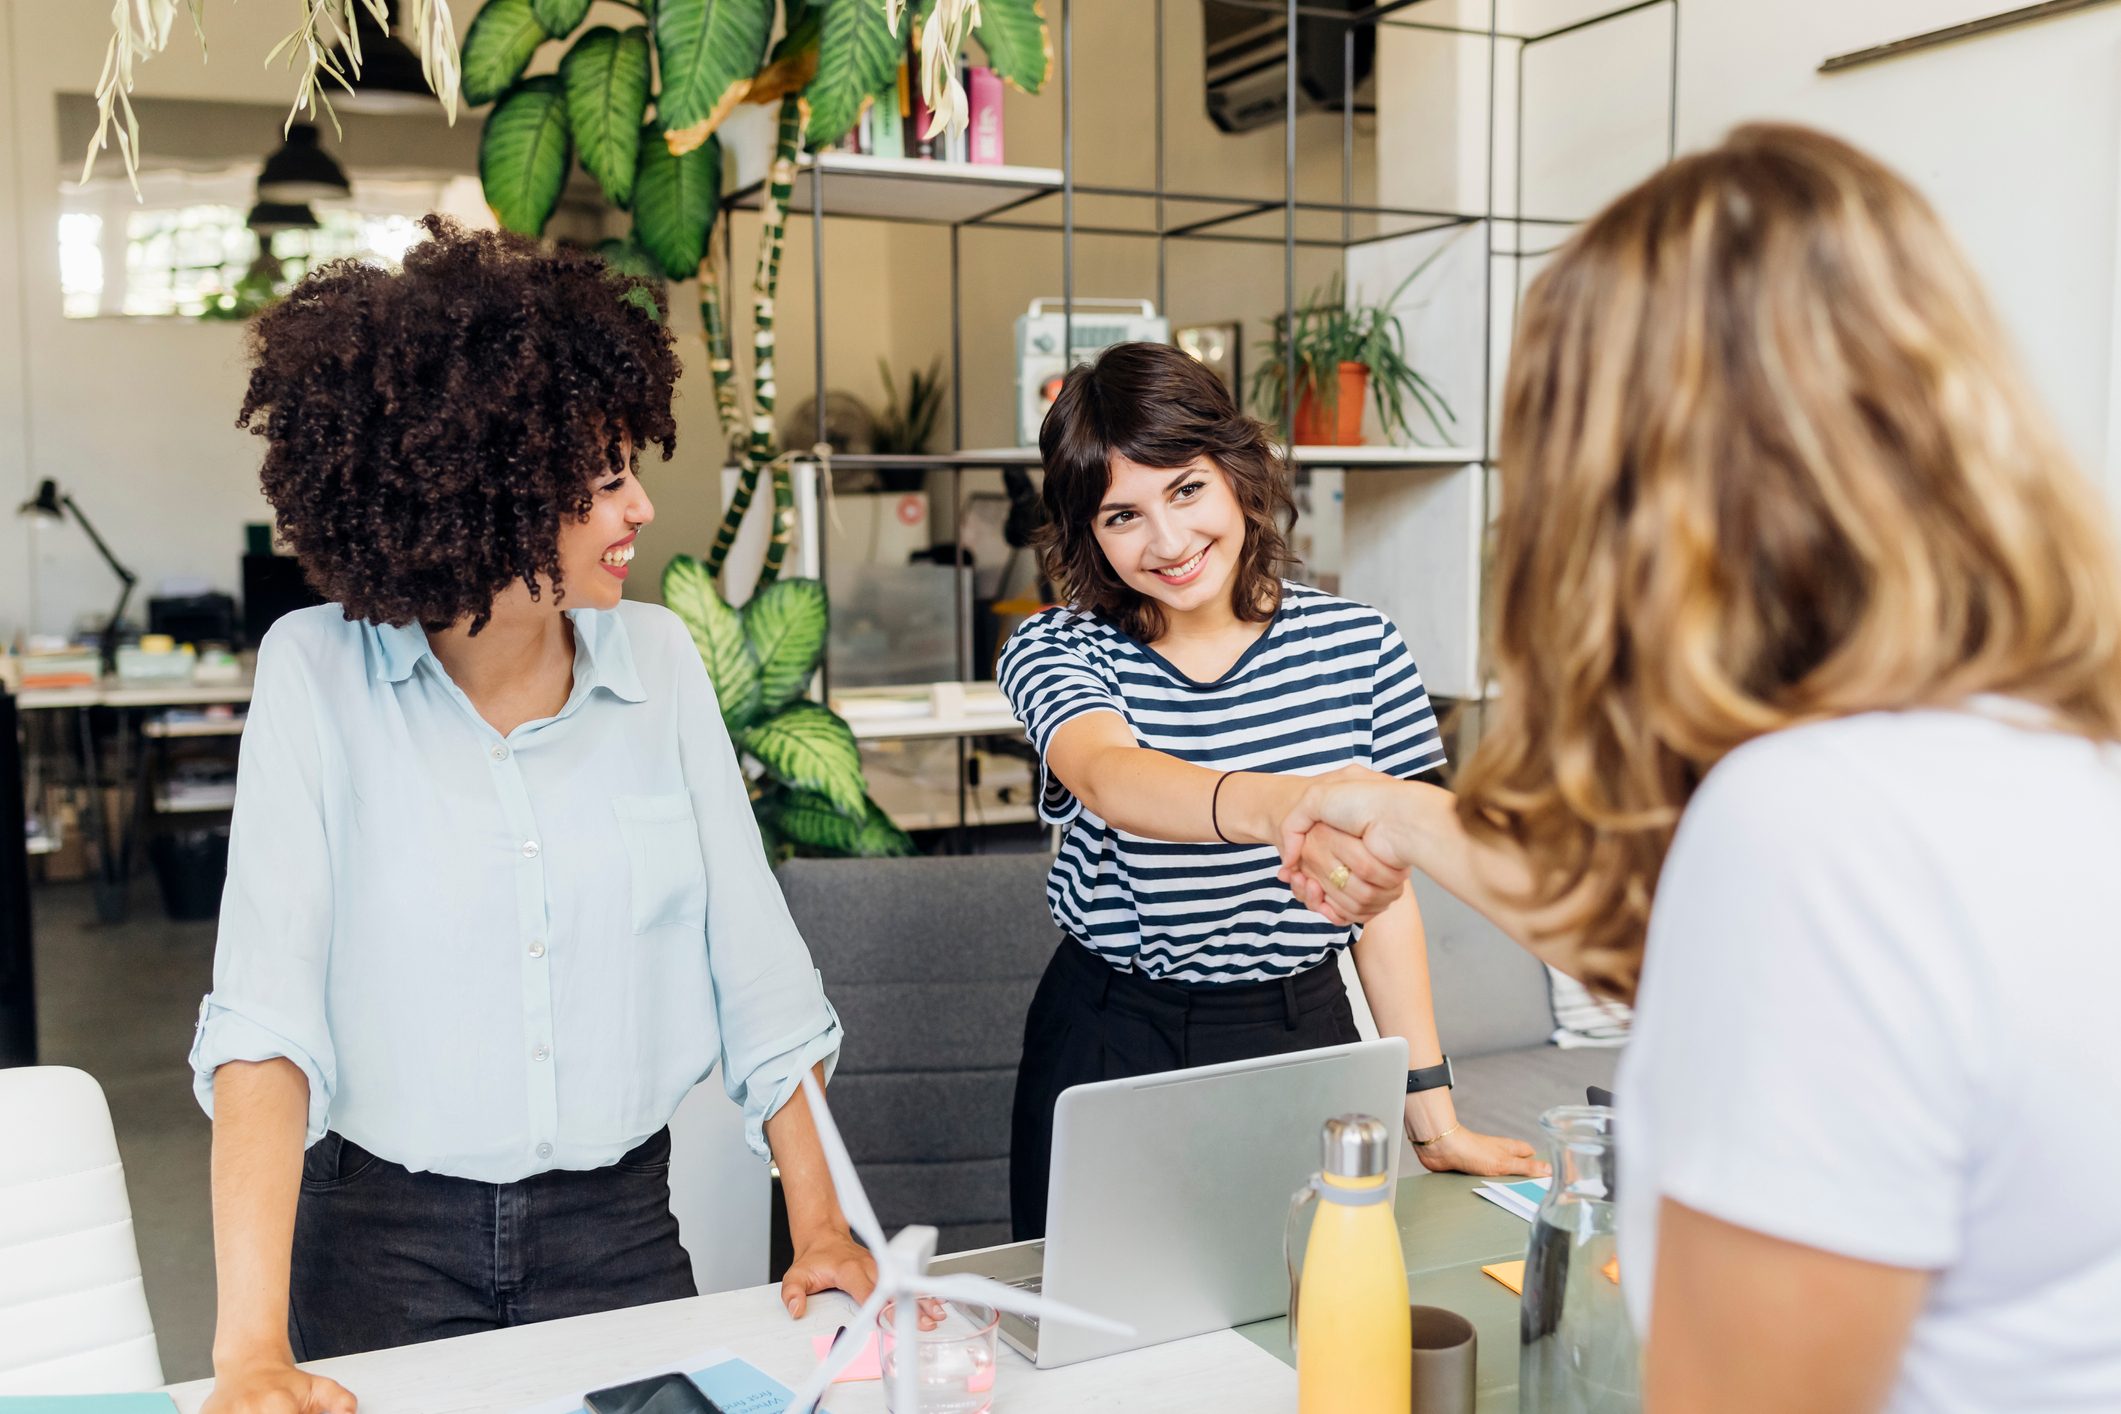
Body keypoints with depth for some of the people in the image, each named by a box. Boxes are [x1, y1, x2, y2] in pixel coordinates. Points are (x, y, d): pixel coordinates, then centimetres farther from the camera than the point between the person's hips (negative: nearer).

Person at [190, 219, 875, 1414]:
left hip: (620, 1227, 2)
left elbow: (756, 965, -2)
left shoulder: (660, 660, -5)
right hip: (383, 1239, -2)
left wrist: (822, 1226, -6)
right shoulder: (317, 673, -13)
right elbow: (266, 1010, -20)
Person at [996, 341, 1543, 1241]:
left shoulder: (1358, 645, -3)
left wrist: (1432, 1114, 0)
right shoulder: (1055, 653, -8)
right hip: (1112, 1052, -1)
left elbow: (1385, 898, 2)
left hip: (1304, 1039, 1)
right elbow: (1110, 777, -32)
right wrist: (1280, 804, -51)